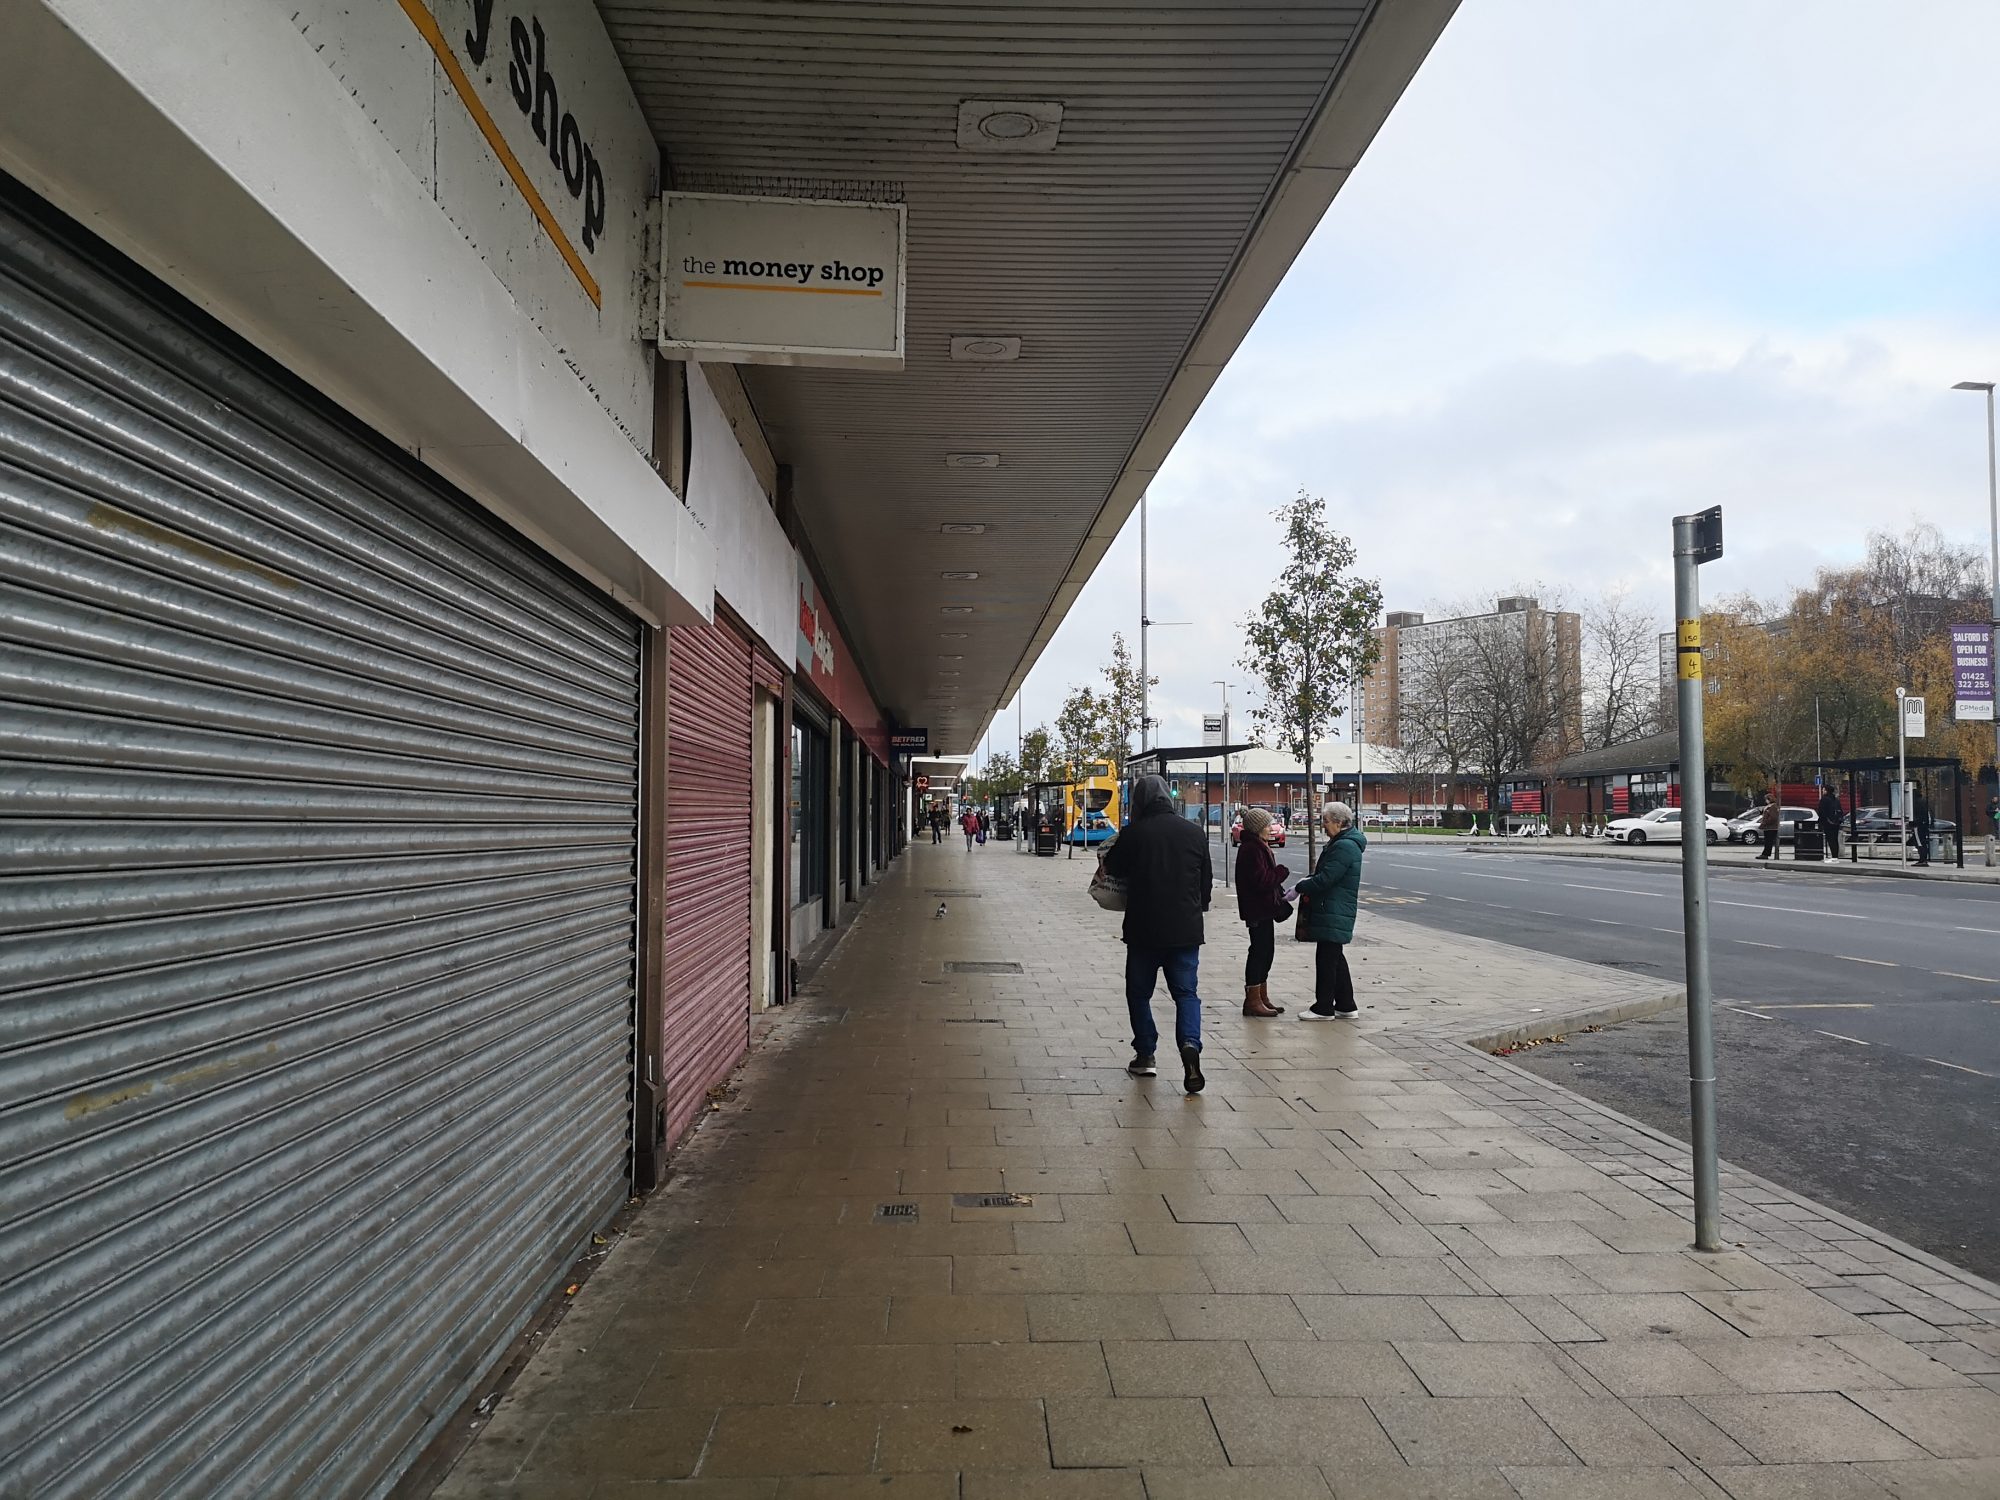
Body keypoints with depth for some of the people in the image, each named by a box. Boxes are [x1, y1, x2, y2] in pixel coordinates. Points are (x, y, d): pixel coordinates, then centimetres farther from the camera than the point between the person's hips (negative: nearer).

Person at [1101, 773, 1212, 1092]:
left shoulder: (1132, 834, -10)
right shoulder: (1195, 832, 1)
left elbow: (1112, 868, 6)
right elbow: (1207, 878, 9)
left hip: (1143, 928, -2)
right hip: (1186, 929, 2)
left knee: (1139, 993, 13)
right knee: (1186, 992, 8)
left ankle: (1145, 1055, 17)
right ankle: (1190, 1044, -15)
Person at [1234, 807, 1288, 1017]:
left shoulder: (1259, 847, 17)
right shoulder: (1251, 849, -18)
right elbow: (1262, 880, -24)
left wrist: (1280, 896, 9)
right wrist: (1281, 871, -9)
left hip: (1264, 908, 11)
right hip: (1257, 910, -11)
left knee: (1265, 951, 14)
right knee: (1260, 951, -6)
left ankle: (1262, 998, 22)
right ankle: (1253, 1001, -1)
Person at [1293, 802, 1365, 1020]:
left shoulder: (1345, 847, -18)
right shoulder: (1340, 843, 15)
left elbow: (1326, 879, -22)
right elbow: (1324, 872, 20)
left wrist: (1300, 888, -11)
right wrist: (1307, 880, 4)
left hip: (1333, 914, -10)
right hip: (1334, 913, 10)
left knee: (1326, 958, -3)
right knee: (1335, 958, 15)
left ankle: (1323, 1008, 5)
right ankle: (1346, 1006, 21)